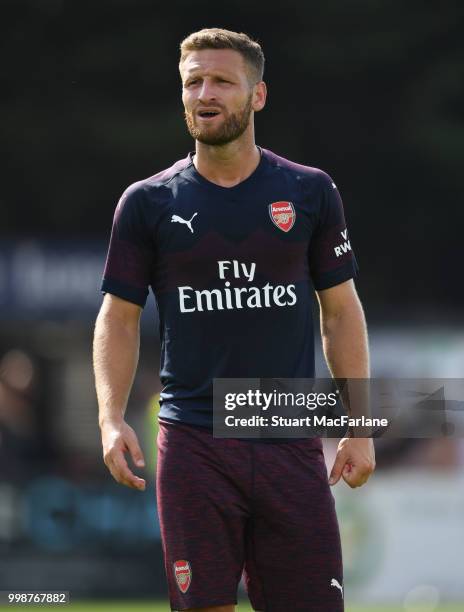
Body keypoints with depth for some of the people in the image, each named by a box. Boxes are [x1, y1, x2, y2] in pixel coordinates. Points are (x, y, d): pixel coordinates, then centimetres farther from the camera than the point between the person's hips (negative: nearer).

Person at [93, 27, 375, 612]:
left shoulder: (309, 192, 6)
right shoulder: (148, 202, 4)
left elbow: (341, 310, 10)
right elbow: (118, 317, 7)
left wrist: (359, 426, 5)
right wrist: (111, 419, -8)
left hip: (291, 445, 1)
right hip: (193, 446, -1)